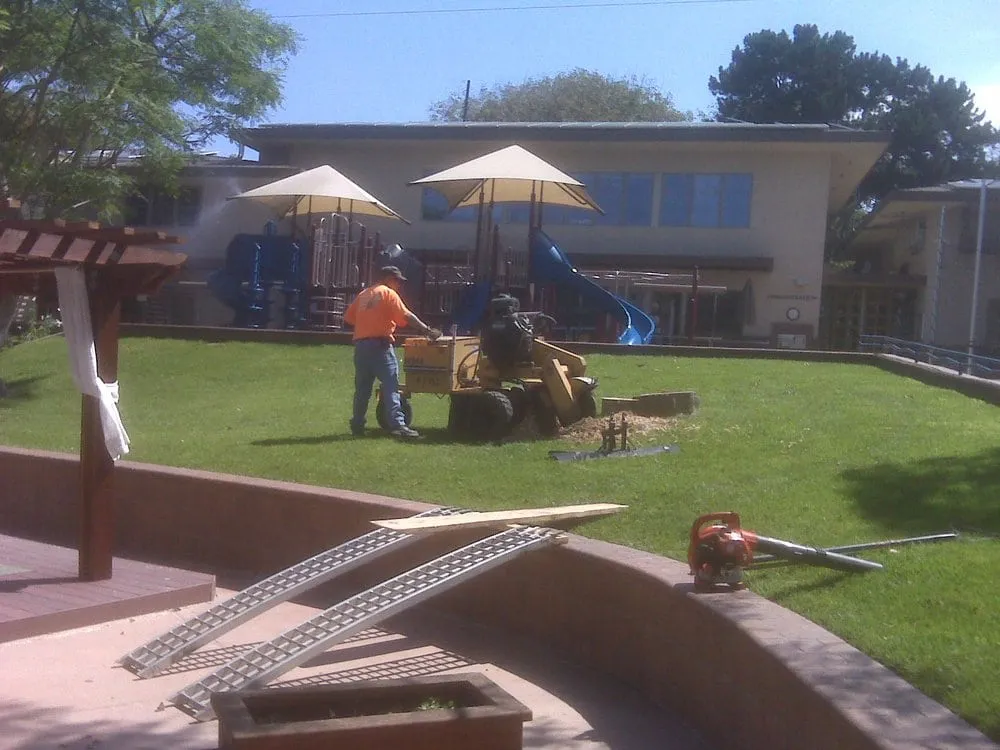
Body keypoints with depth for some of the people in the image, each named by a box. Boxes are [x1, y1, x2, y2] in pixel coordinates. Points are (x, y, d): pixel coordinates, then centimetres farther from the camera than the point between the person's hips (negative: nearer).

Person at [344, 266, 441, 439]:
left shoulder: (364, 295, 19)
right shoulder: (388, 294, 0)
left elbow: (348, 318, 16)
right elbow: (406, 316, -11)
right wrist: (428, 330, -11)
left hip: (360, 344, 7)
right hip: (380, 345, -7)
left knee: (362, 388, 12)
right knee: (391, 386, -10)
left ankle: (357, 426, 16)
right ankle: (397, 424, -18)